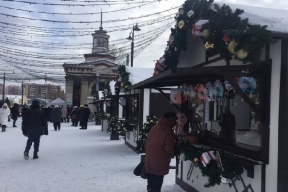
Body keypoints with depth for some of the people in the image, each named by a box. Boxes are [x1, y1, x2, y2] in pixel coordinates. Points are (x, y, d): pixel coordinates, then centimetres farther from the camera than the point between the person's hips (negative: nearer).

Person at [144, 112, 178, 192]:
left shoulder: (154, 128, 2)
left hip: (149, 160, 6)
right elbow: (169, 149, -19)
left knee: (151, 184, 21)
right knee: (156, 185, 6)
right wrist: (171, 154, 3)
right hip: (160, 163, -6)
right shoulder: (168, 131, -17)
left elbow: (147, 143, 9)